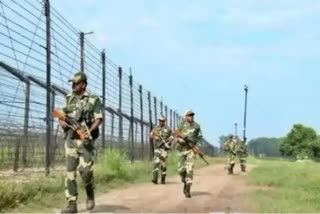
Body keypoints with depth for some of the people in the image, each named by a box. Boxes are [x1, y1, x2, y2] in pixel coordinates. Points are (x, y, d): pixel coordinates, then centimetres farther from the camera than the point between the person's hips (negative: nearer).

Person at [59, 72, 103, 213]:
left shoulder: (93, 100, 1)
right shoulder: (68, 99, 14)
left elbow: (98, 119, -4)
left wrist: (89, 131, -20)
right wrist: (62, 122, -7)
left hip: (85, 139, -4)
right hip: (70, 139, 4)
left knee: (85, 169, -13)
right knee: (70, 171, -2)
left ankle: (90, 193, 16)